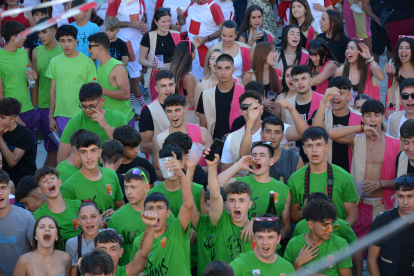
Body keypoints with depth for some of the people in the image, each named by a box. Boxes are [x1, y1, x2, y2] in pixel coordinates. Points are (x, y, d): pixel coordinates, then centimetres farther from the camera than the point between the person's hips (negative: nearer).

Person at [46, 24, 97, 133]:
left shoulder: (87, 62, -3)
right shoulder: (55, 62, 6)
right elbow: (53, 91, 10)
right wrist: (51, 117, 9)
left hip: (82, 115, -3)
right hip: (61, 116, 3)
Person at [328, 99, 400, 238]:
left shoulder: (395, 144, 2)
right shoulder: (356, 141, 4)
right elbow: (331, 134, -15)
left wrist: (380, 184, -16)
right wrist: (362, 128, -14)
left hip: (384, 206, 0)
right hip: (359, 205, 0)